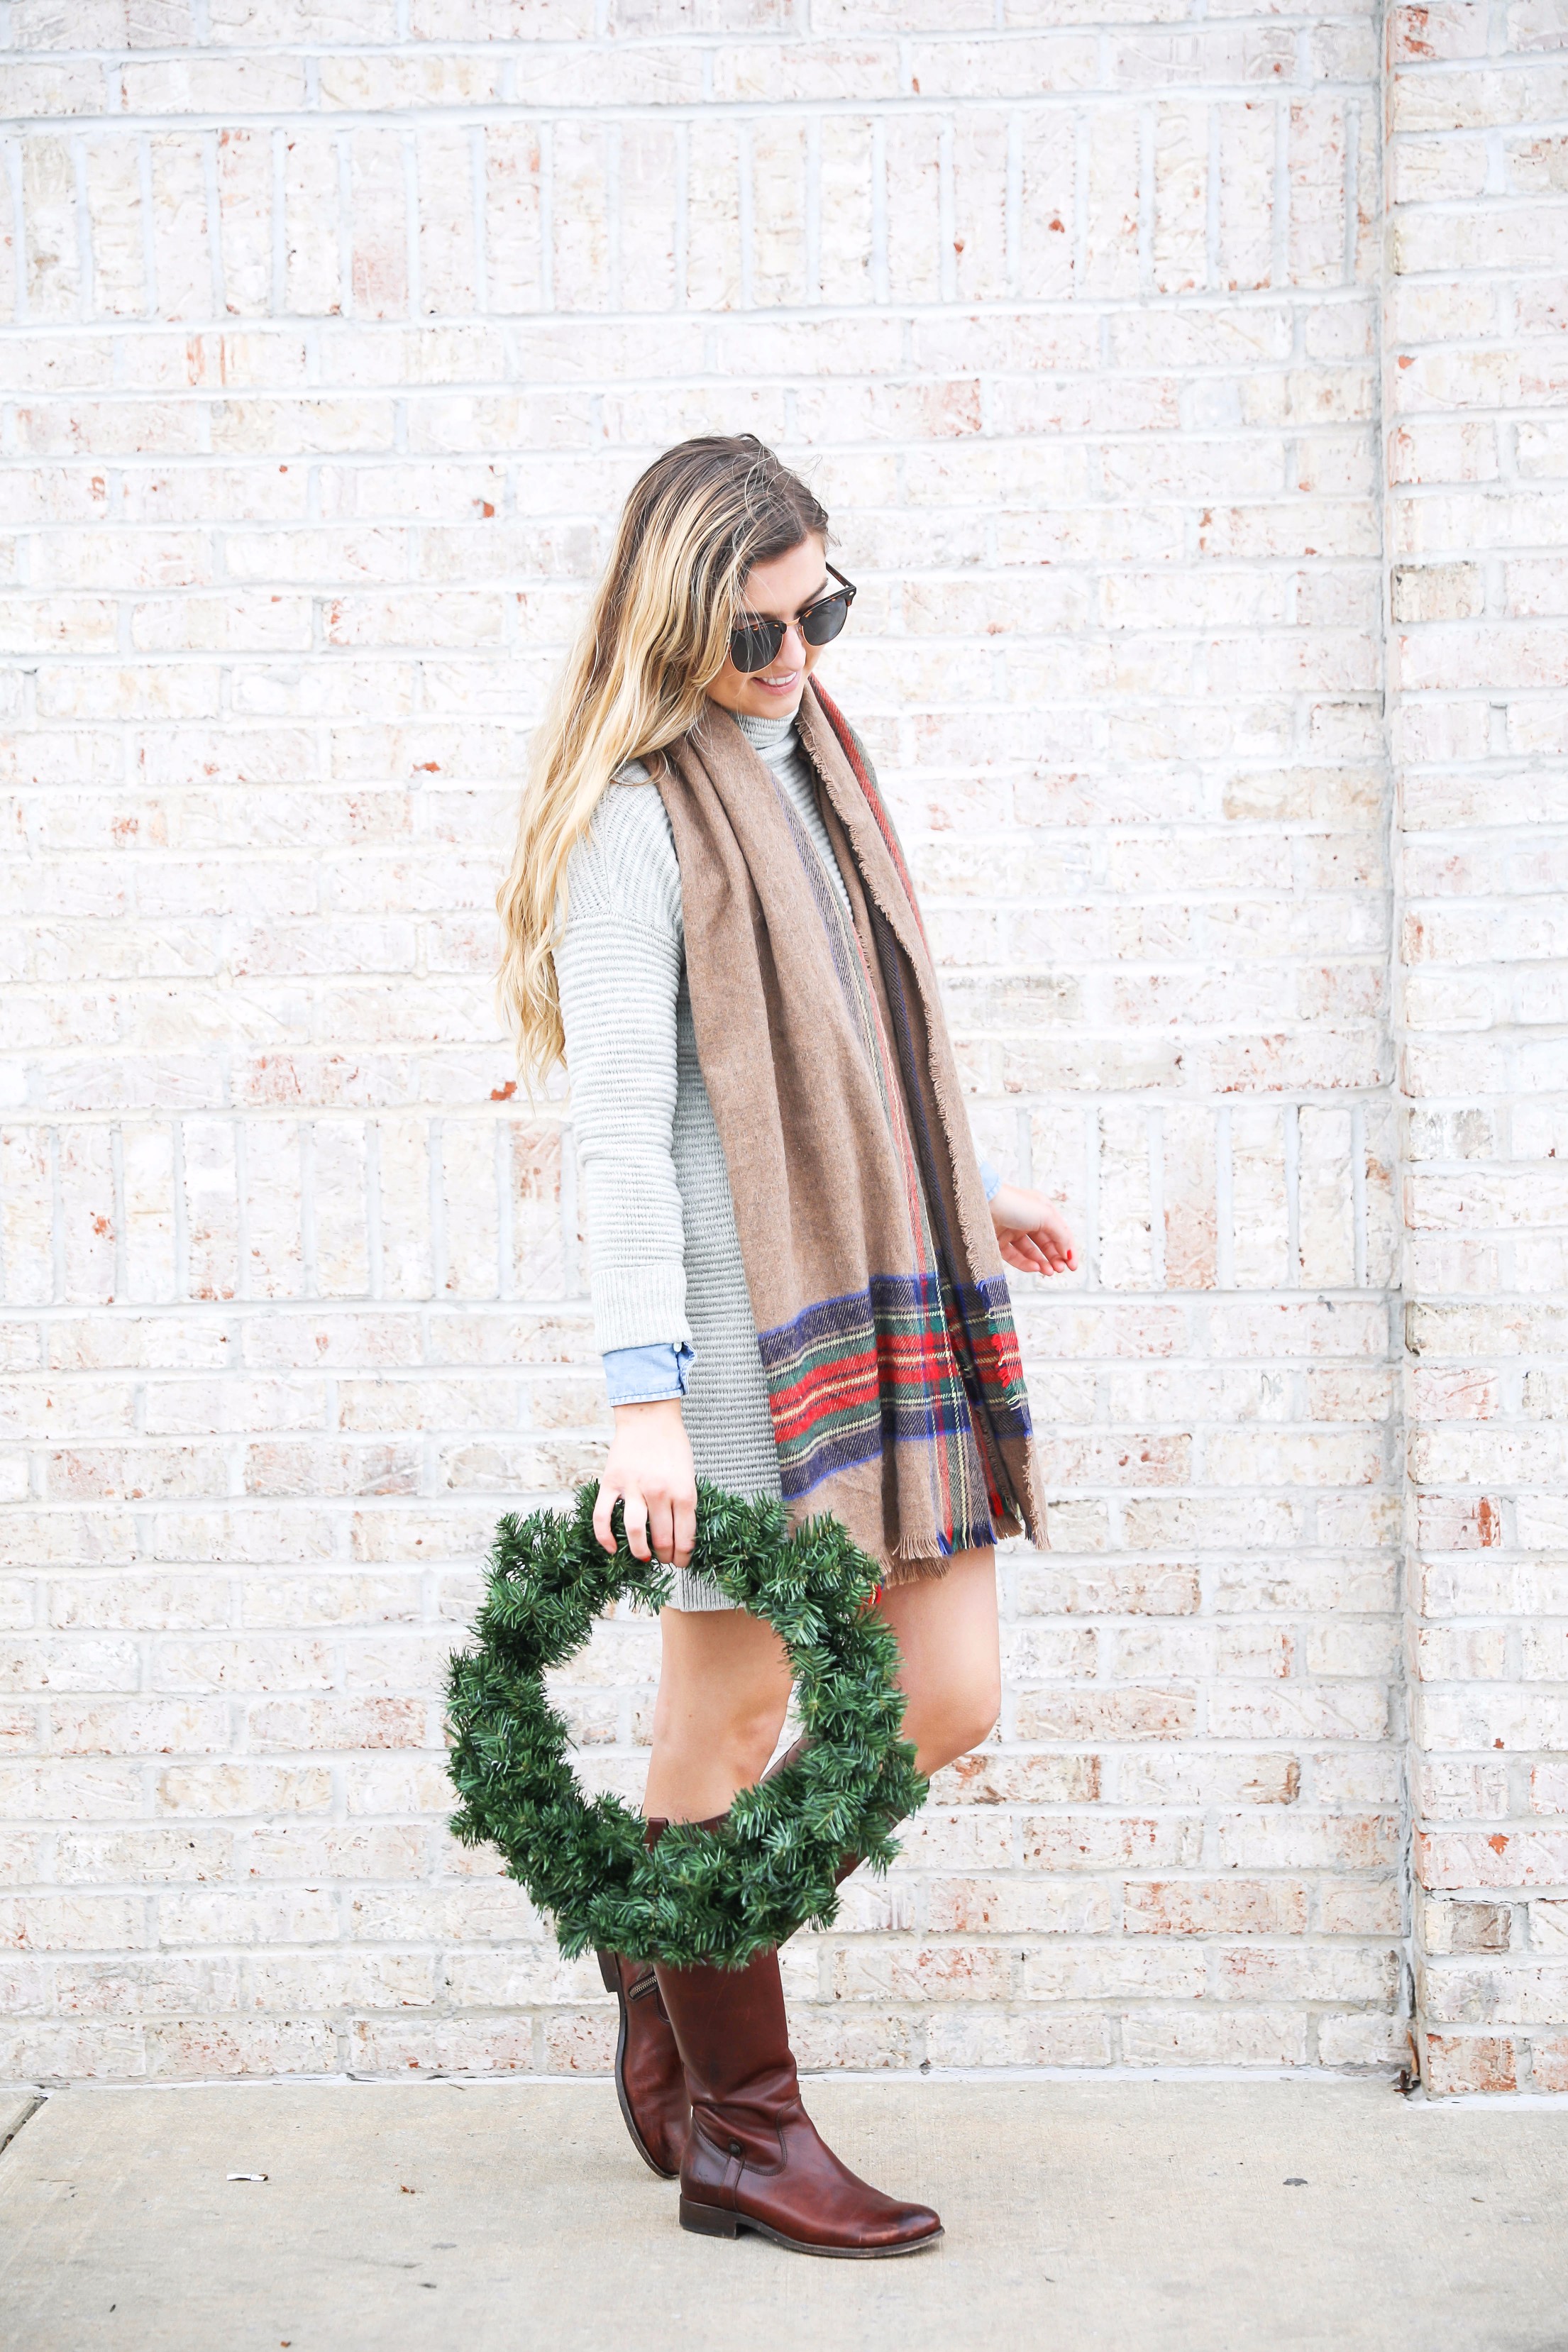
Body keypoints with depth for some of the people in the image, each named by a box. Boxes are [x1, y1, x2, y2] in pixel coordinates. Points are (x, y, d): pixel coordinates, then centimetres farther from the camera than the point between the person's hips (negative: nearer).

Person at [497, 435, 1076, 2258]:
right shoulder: (636, 812, -10)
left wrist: (966, 1184, 31)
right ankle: (738, 2133, 19)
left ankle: (677, 1954, 32)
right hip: (745, 1326, -8)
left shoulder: (810, 747, 15)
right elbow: (618, 1129, -15)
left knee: (945, 1707, 10)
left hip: (890, 1299, 8)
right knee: (729, 1716, 3)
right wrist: (644, 1393, -20)